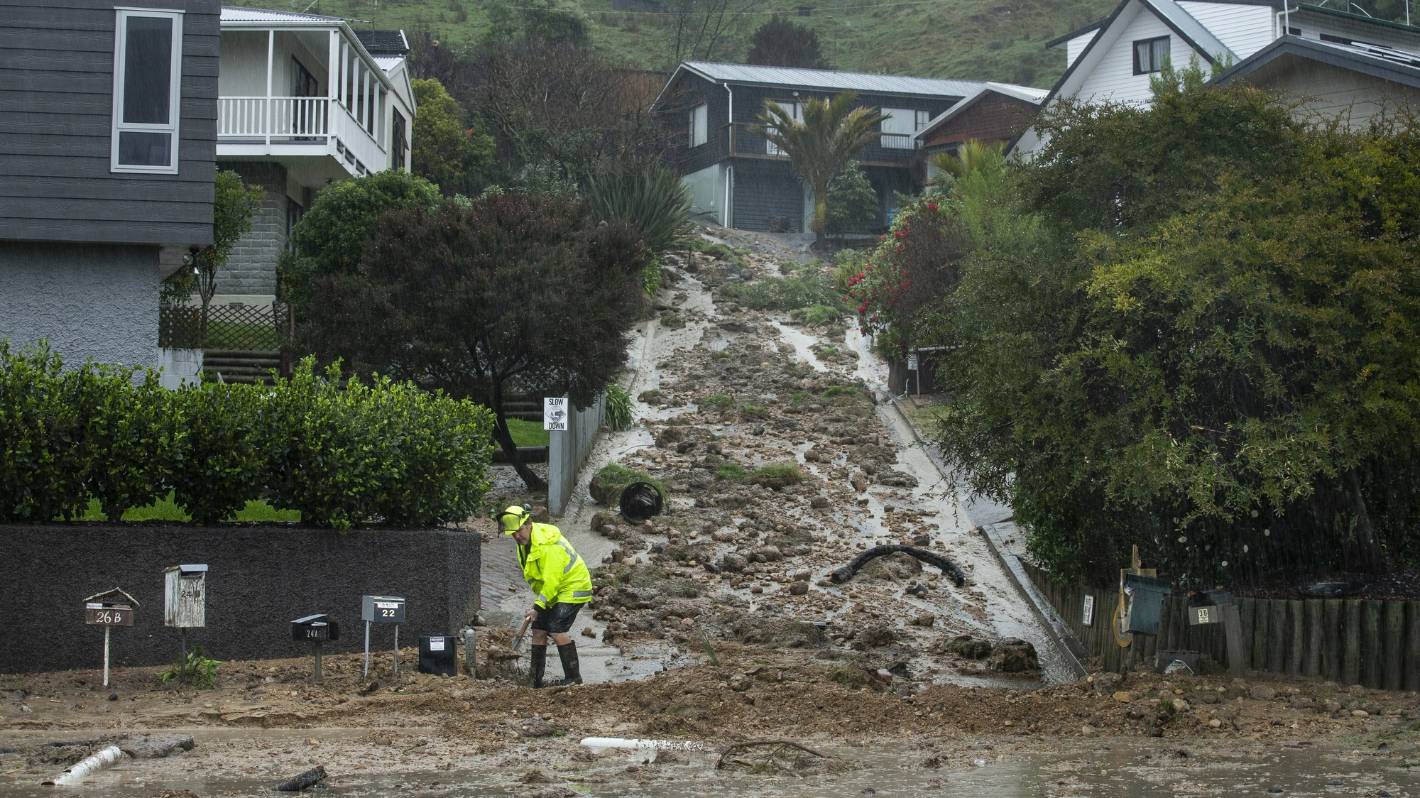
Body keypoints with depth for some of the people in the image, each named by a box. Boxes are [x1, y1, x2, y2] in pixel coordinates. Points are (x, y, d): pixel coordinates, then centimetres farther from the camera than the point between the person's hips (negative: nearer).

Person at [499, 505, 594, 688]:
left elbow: (552, 579, -29)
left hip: (572, 587, -9)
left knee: (557, 630, -20)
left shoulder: (548, 544, -29)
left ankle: (574, 678, -12)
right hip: (550, 590, 10)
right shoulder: (524, 542, 2)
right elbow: (532, 575, 17)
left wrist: (538, 607, -28)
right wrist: (538, 596, 15)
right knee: (538, 630, 5)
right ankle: (536, 681, 12)